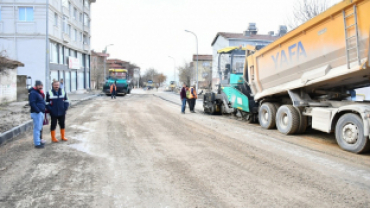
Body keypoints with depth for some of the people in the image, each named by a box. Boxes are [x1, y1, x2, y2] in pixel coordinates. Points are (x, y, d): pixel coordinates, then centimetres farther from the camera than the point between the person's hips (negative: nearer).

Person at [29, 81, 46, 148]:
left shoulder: (39, 92, 18)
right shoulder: (33, 93, -12)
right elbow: (32, 103, -21)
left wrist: (43, 110, 15)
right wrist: (38, 111, -23)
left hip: (41, 113, 10)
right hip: (37, 113, -10)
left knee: (39, 128, 16)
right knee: (37, 128, -7)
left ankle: (38, 141, 26)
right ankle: (37, 143, -3)